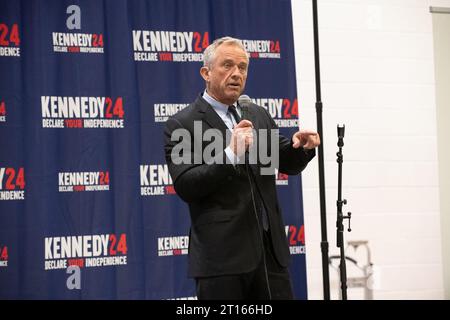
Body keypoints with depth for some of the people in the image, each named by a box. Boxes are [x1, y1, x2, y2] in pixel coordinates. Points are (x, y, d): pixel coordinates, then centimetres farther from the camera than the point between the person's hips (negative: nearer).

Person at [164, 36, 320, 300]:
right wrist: (230, 154, -25)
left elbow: (287, 163, 15)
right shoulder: (182, 125, -4)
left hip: (270, 250, 5)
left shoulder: (259, 115, 15)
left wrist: (301, 146, -8)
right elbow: (184, 186, -13)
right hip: (221, 257, -5)